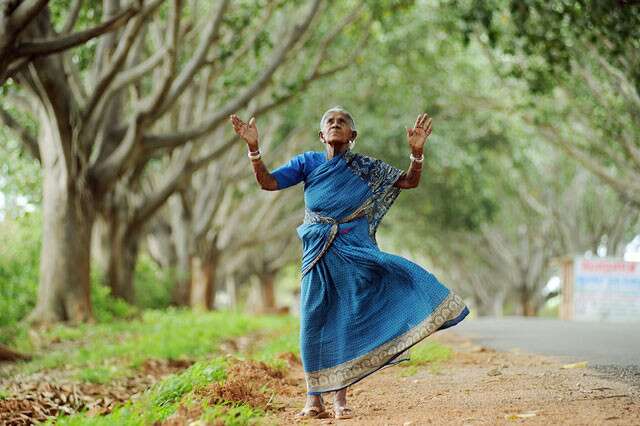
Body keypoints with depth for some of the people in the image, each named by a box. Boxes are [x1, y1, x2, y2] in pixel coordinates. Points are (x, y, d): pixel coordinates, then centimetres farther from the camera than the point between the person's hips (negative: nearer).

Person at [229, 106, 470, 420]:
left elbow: (410, 181, 1)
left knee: (348, 322, -2)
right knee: (314, 323, -1)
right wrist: (253, 147, -16)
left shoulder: (366, 168, 5)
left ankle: (340, 399, 6)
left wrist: (416, 152, -17)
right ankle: (314, 399, 7)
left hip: (356, 253, 0)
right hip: (319, 254, 0)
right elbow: (268, 182, -2)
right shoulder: (308, 163, 5)